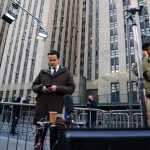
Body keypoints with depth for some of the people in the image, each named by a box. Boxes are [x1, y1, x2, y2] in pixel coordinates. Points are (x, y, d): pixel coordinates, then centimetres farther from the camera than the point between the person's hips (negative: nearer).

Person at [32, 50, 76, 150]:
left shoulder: (66, 73, 10)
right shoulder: (42, 72, 18)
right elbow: (34, 86, 16)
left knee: (55, 131, 5)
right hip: (42, 106, 2)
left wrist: (58, 88, -13)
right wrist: (41, 88, -7)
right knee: (40, 130, 7)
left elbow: (72, 88, 2)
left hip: (57, 107, -2)